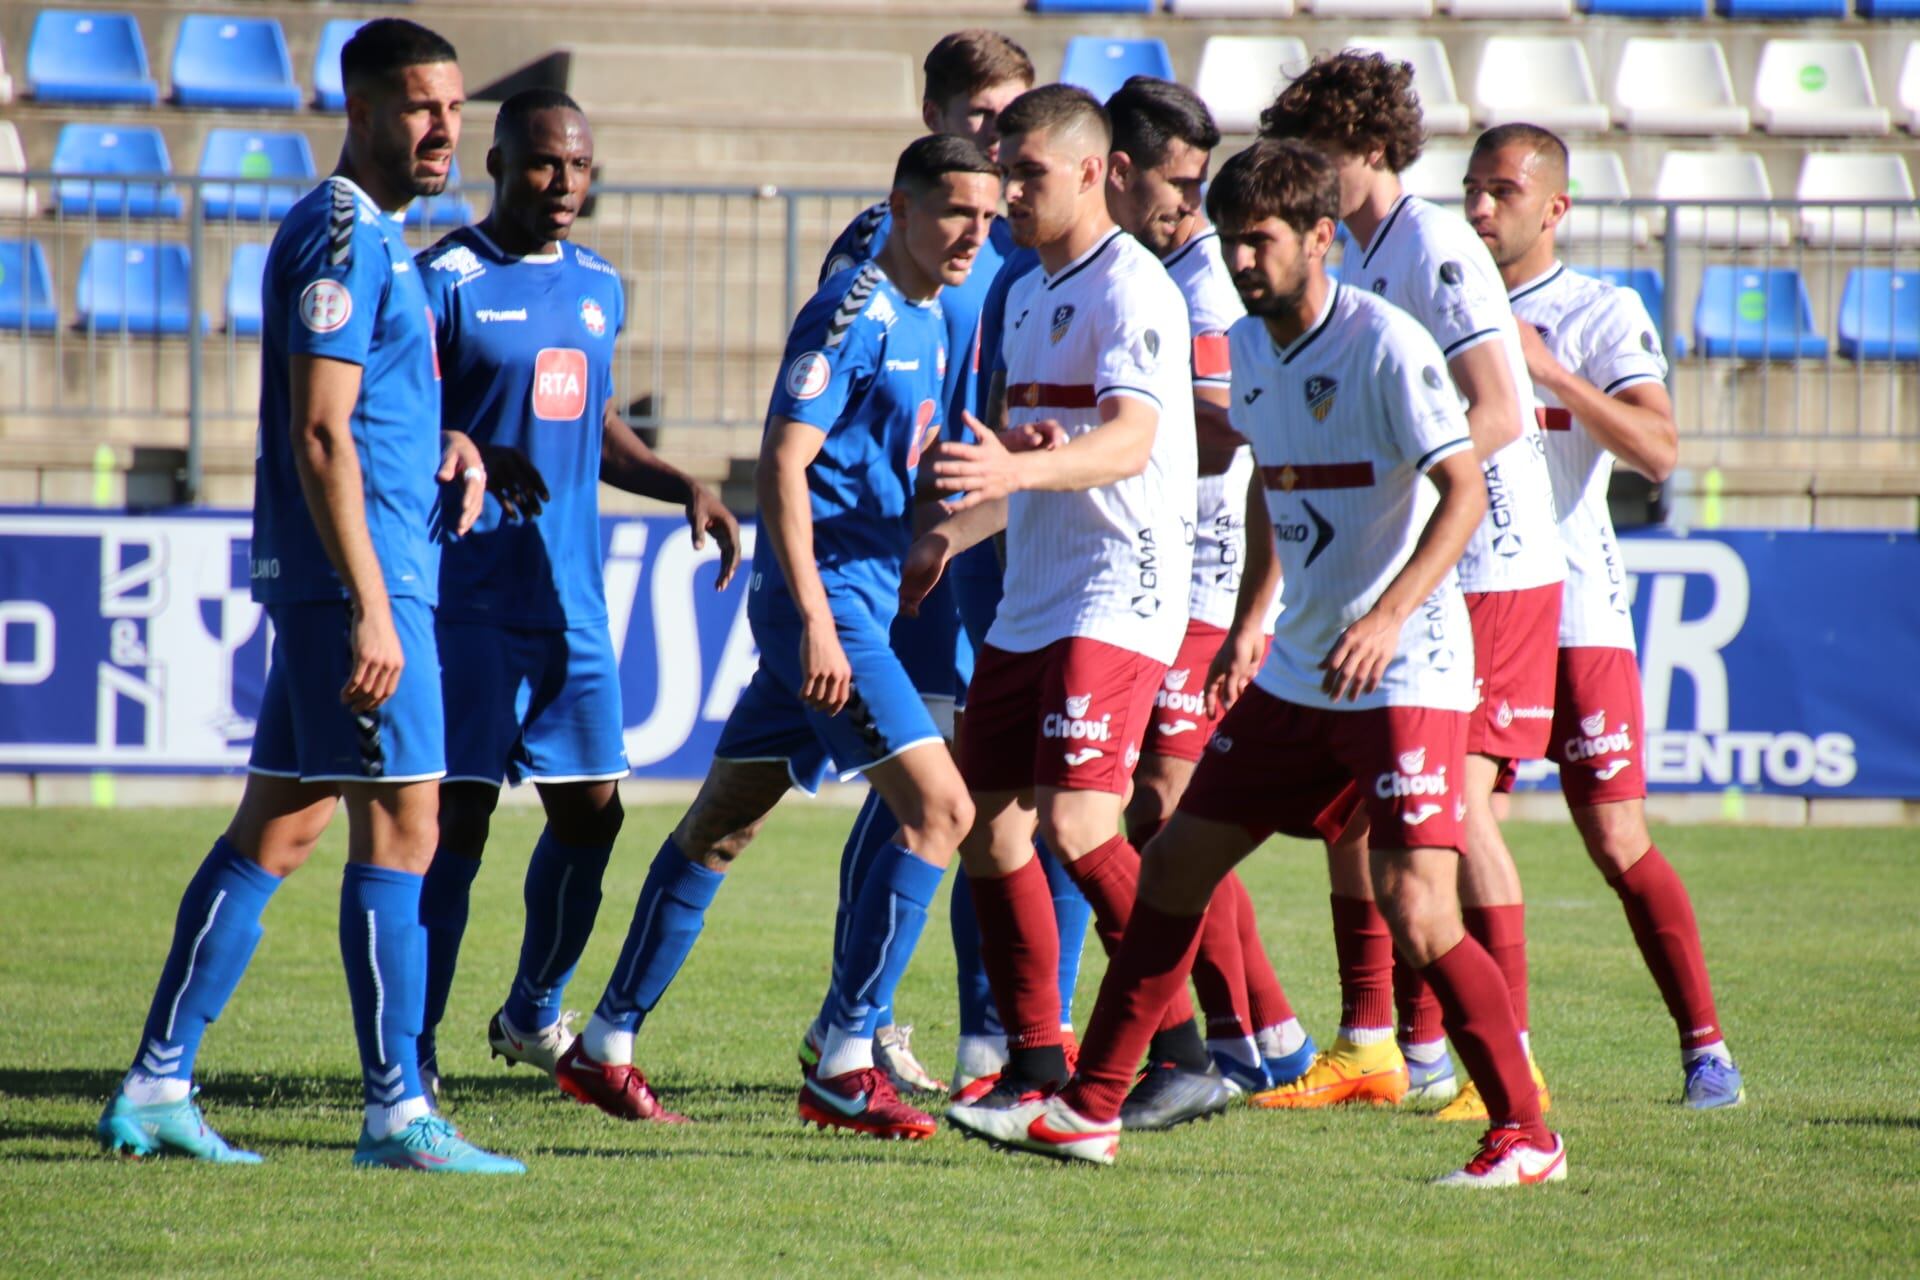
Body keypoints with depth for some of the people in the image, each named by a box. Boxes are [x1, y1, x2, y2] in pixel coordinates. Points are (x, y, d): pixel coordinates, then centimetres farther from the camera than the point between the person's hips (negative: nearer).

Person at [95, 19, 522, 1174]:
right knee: (401, 825, -8)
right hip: (358, 577, -10)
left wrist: (447, 443, 10)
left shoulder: (373, 237, 18)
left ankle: (155, 1089, 12)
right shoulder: (343, 237, -13)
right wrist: (370, 611, -22)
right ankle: (397, 1113, -7)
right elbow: (320, 438, -19)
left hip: (323, 586, 10)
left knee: (277, 830, 10)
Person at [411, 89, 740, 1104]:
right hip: (472, 594, -7)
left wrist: (682, 488, 12)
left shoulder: (598, 288, 15)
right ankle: (413, 1050, -3)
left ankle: (533, 1013, 28)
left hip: (571, 601, 7)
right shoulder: (447, 282, -8)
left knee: (590, 809, 9)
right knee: (458, 815, -8)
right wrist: (474, 459, -31)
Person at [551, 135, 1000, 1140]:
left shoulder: (926, 320, 16)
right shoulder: (854, 313, -13)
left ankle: (604, 1048, 20)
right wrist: (816, 619, -24)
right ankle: (843, 1064, -13)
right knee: (940, 809, -15)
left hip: (860, 600, 10)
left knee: (722, 822, 13)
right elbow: (782, 463, -19)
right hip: (825, 601, -10)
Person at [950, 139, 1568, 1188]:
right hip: (1295, 670, 8)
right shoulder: (1250, 347, 8)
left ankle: (1525, 1138, -6)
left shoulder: (1384, 345, -16)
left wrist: (1390, 617, -31)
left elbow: (1465, 492, -21)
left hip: (1404, 674, -8)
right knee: (1175, 864, 9)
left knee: (1415, 913, -17)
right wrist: (1254, 616, 20)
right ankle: (1089, 1110, 18)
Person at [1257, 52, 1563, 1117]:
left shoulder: (1435, 249, -14)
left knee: (1456, 806, -13)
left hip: (1492, 573, -9)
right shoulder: (1356, 258, 13)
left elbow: (1497, 414, -23)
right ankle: (1374, 1047, 19)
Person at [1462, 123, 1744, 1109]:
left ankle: (1705, 1047, 3)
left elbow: (1657, 450, -14)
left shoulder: (1605, 316, -1)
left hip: (1573, 610, -4)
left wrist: (1551, 373, -21)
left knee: (1619, 844, -5)